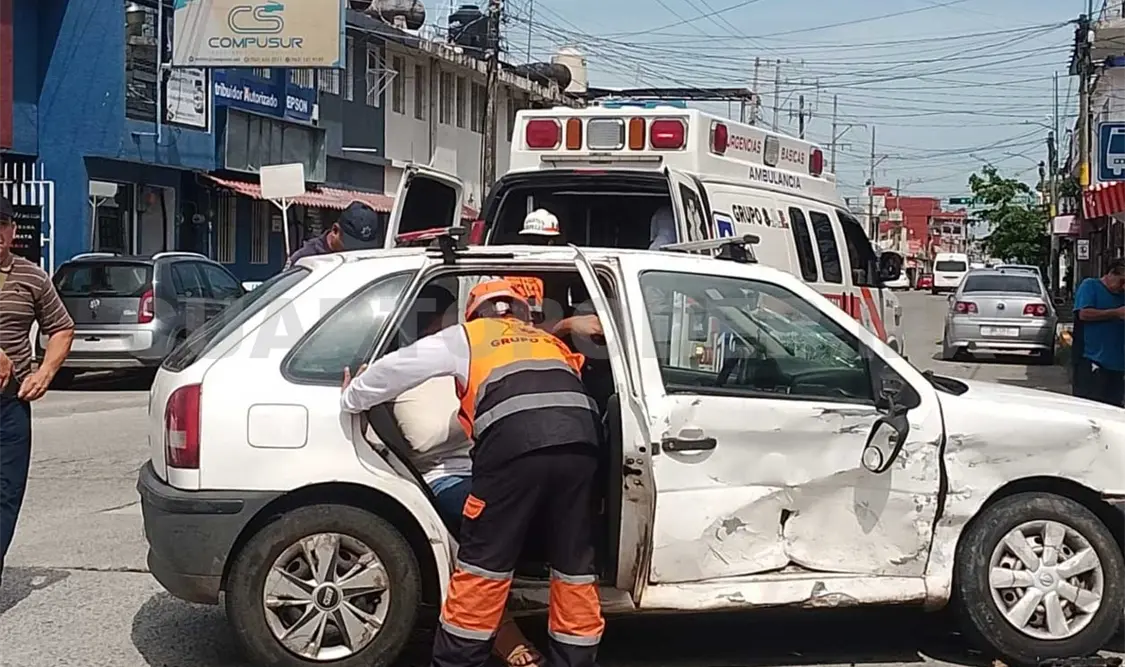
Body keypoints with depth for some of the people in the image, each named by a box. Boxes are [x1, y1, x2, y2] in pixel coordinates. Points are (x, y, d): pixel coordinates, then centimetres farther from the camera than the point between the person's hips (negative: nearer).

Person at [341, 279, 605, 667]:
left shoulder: (468, 336, 26)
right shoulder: (549, 342, 37)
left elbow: (398, 368, 28)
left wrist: (352, 400, 43)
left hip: (515, 441, -4)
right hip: (580, 441, 4)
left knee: (483, 563, 8)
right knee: (574, 565, 15)